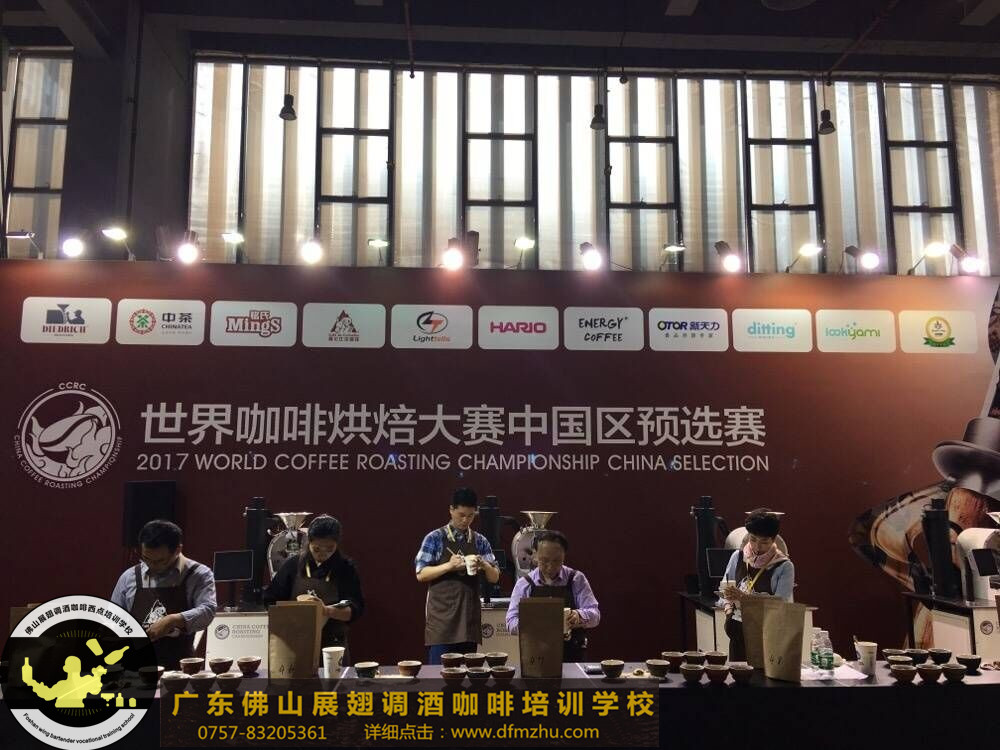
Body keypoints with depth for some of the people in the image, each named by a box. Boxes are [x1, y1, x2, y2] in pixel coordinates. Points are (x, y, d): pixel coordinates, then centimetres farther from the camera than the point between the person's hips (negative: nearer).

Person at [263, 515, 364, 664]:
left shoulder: (346, 568, -1)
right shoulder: (292, 565, 0)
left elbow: (355, 609, -8)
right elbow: (270, 601, 3)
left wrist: (327, 611, -26)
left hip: (333, 646, 0)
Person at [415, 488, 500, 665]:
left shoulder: (480, 541, 9)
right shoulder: (435, 538, -2)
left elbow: (494, 577, 9)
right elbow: (421, 574, -6)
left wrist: (483, 564, -12)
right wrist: (449, 566, -18)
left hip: (469, 617, 4)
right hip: (442, 616, -4)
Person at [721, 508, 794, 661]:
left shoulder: (784, 567, -7)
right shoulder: (738, 557, 5)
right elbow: (725, 588, 14)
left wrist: (743, 597, -22)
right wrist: (728, 608, -4)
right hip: (738, 630, 3)